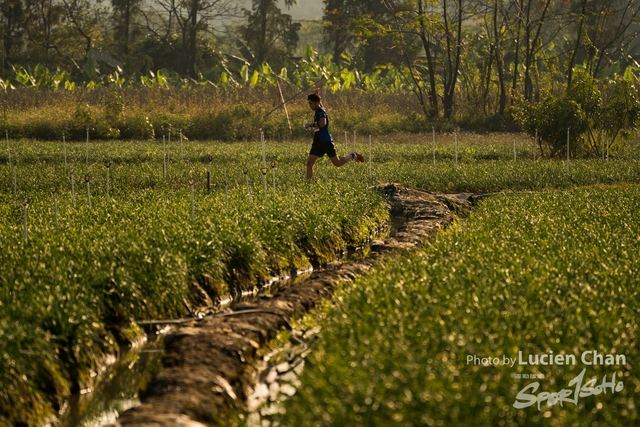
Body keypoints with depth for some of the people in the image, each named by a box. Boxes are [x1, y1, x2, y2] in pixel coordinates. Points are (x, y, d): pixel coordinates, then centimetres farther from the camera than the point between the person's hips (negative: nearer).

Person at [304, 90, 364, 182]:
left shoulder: (321, 112, -16)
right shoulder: (317, 110, 10)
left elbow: (322, 123, -37)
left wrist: (311, 125, -26)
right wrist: (316, 95, 19)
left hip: (326, 141, -9)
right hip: (318, 142, 9)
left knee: (337, 163, 1)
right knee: (309, 162, -4)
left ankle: (353, 155, 23)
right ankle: (308, 182, -3)